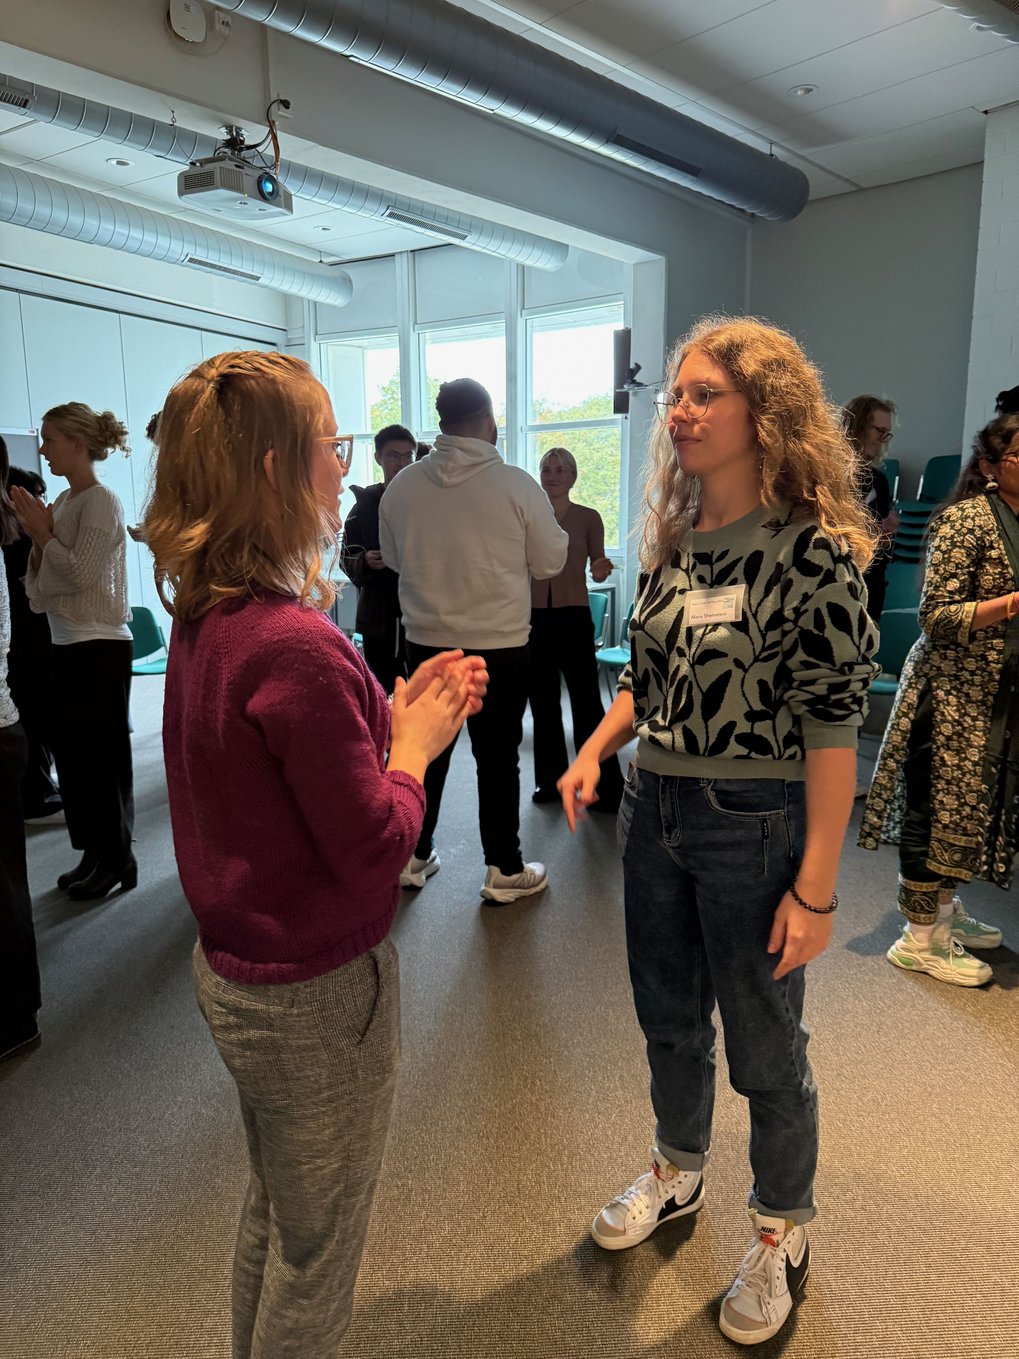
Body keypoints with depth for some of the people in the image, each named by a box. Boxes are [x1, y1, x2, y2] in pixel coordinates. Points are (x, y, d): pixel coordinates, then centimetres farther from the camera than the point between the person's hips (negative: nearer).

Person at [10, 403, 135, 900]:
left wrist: (41, 531, -8)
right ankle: (94, 853, 25)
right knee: (72, 750, 12)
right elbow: (45, 579, 13)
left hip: (99, 646, -8)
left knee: (101, 753, 1)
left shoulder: (101, 501, -11)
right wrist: (38, 537, -2)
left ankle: (116, 859, 15)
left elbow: (81, 572, -17)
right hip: (67, 644, 8)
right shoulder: (63, 501, 11)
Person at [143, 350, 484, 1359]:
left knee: (273, 1215, 30)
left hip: (234, 968, 9)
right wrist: (415, 743, -9)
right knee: (318, 1249, 18)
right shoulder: (295, 645, -29)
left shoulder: (203, 622, 0)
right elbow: (374, 850, -25)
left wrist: (397, 710, 1)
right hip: (316, 998, -9)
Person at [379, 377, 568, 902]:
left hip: (426, 643, 3)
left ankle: (413, 856, 29)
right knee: (497, 759, 8)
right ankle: (504, 871, 19)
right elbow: (550, 562, -3)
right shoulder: (516, 484, -13)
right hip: (500, 647, -3)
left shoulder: (402, 485, -3)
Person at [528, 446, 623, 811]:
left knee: (587, 702, -5)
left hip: (573, 617, -3)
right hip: (534, 616, 3)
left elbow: (598, 571, 5)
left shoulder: (588, 517, 2)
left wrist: (602, 569, -17)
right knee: (543, 701, 9)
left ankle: (606, 788, 2)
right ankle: (551, 780, 21)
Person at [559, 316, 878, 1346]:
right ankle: (676, 1174, 49)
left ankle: (782, 1231, 40)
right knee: (668, 1018, 22)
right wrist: (594, 751, -4)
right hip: (653, 811, 6)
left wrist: (816, 889, -17)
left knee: (763, 1047, 13)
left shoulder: (811, 547, -15)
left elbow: (832, 726, -16)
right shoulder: (670, 539, 5)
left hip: (753, 825, -6)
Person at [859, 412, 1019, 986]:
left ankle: (946, 907, 34)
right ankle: (921, 938, 11)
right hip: (954, 688, -8)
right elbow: (937, 617, -17)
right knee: (942, 806, -2)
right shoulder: (967, 519, -13)